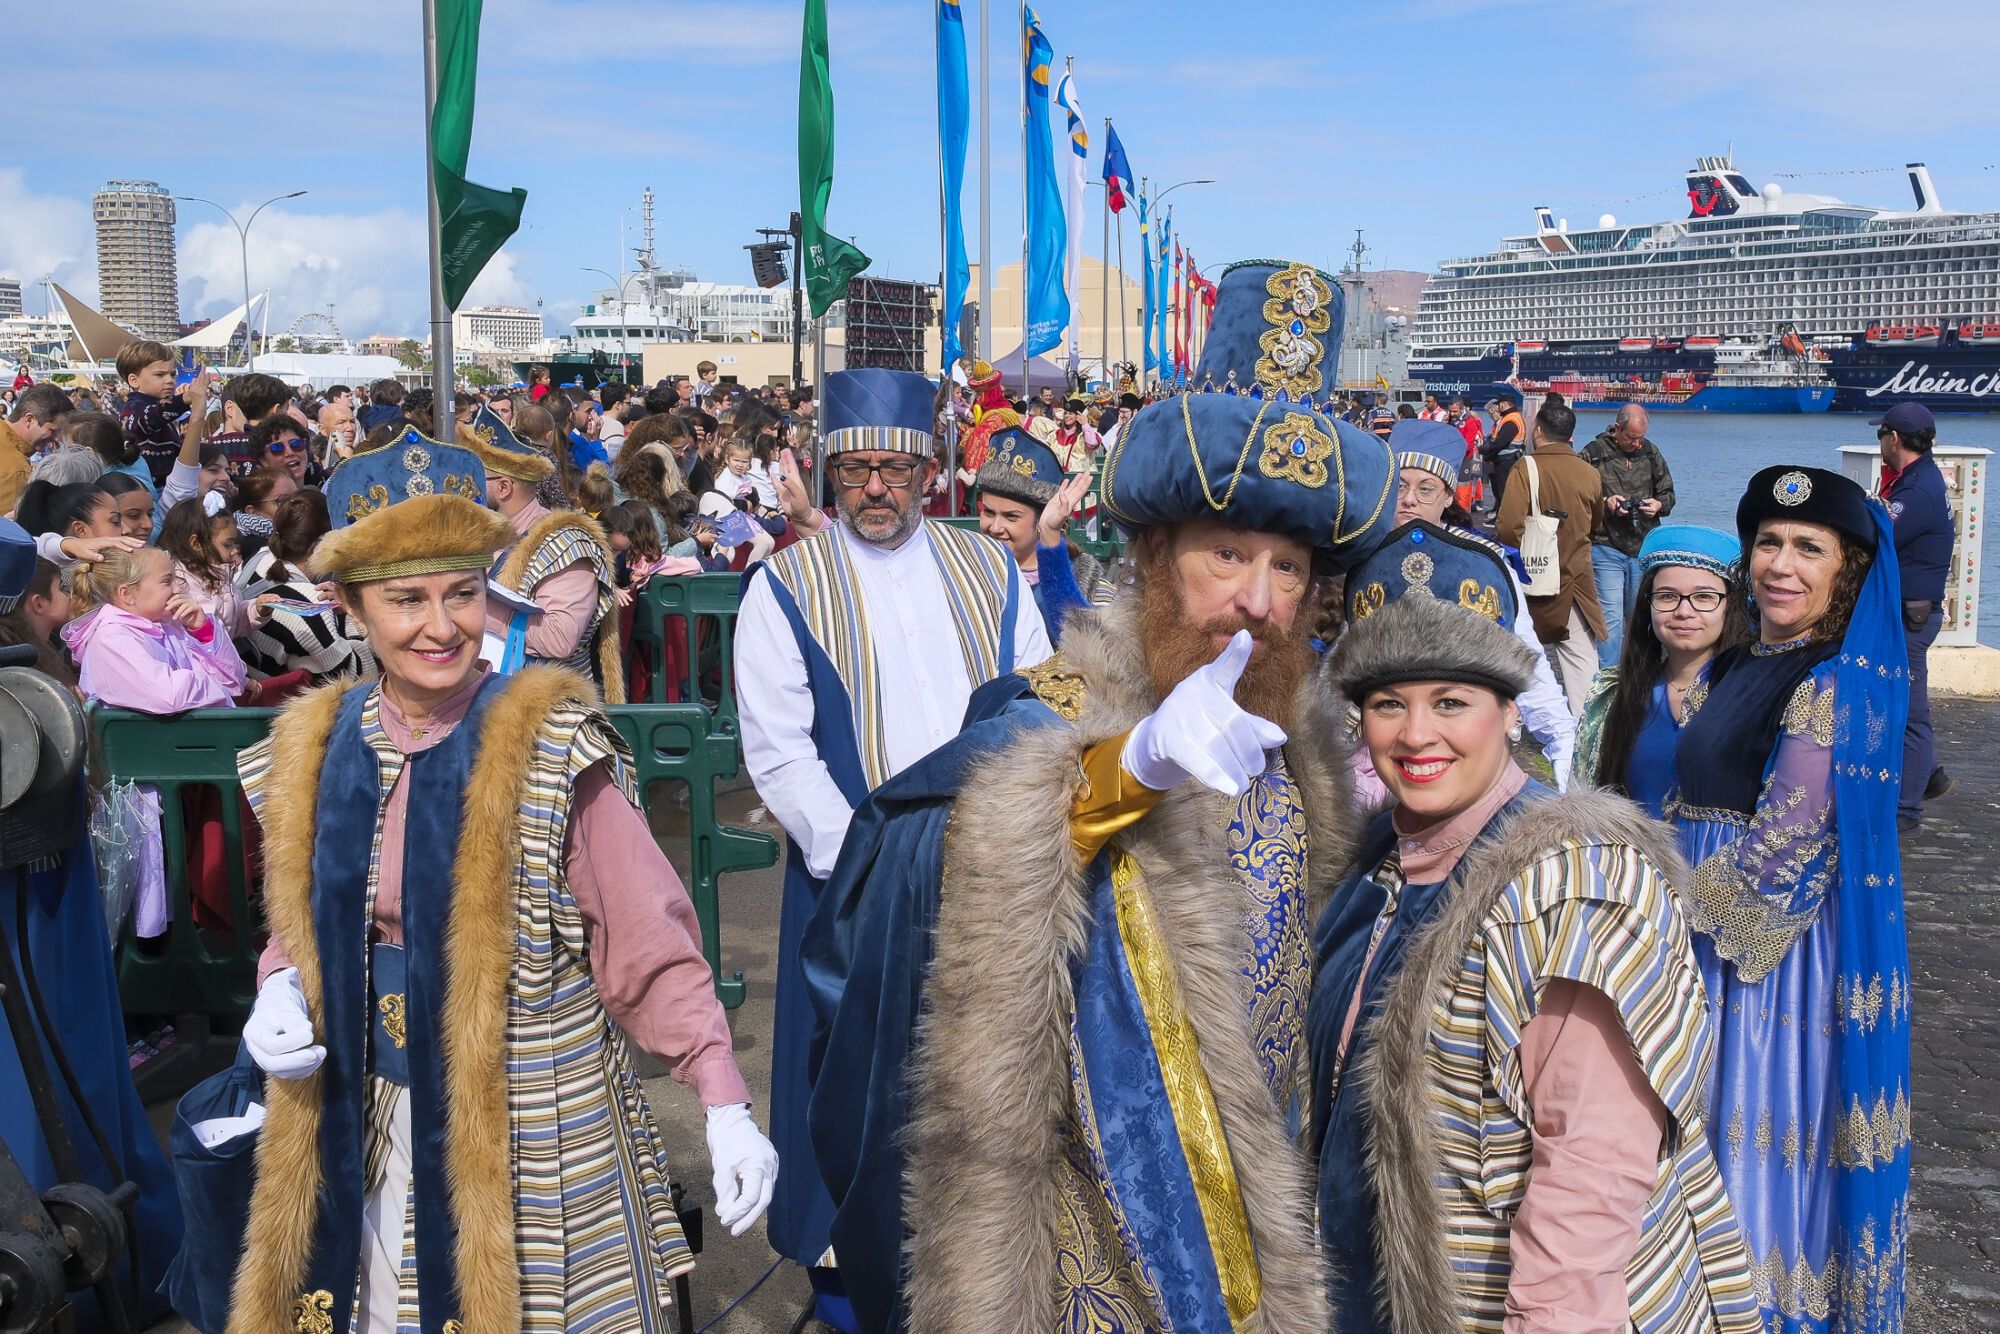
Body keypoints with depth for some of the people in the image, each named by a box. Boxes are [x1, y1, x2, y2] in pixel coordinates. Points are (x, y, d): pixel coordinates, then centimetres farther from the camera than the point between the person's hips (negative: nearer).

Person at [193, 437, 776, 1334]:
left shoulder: (547, 746, -14)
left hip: (532, 1126, -4)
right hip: (363, 1130, 4)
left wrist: (724, 1104, -21)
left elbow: (647, 940, -14)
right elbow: (304, 923, 14)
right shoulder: (314, 750, 1)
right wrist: (279, 991, -7)